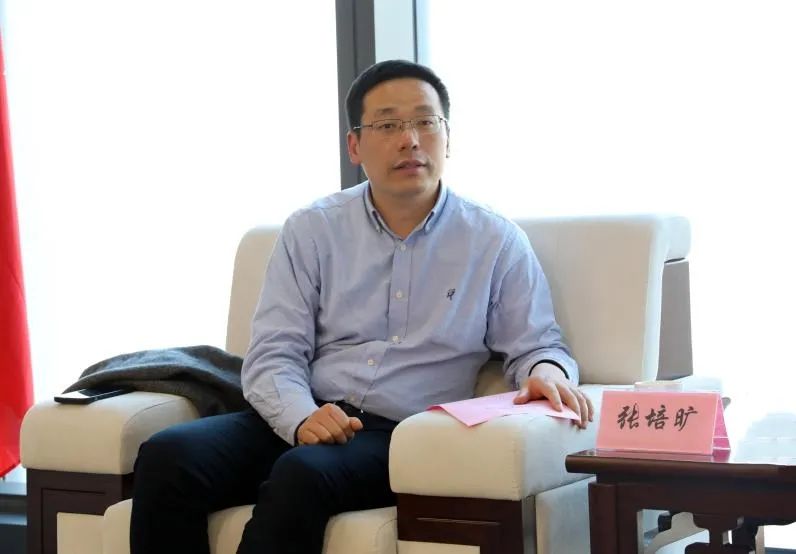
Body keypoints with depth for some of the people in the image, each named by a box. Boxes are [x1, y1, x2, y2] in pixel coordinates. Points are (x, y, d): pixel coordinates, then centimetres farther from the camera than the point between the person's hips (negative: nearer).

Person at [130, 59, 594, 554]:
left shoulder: (495, 242, 9)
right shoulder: (311, 230, 10)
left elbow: (536, 344, 11)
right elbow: (273, 356, 4)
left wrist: (546, 370, -16)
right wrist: (302, 418, -18)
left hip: (402, 436, -2)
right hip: (303, 422, 2)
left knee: (302, 473, -36)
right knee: (167, 456, -25)